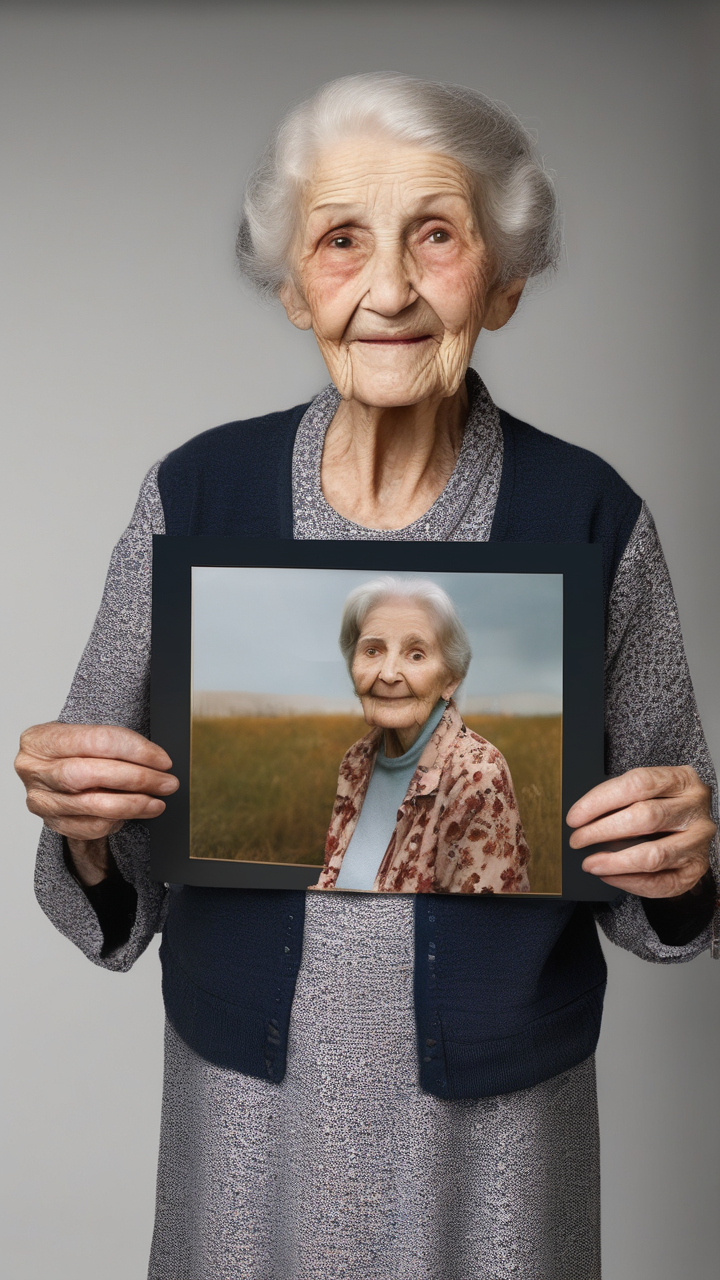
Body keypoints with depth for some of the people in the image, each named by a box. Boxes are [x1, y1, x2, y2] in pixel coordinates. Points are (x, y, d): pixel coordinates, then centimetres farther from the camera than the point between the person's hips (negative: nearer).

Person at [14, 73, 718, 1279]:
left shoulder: (593, 519, -12)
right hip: (246, 1096, 1)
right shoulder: (192, 496, -10)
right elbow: (118, 871, -1)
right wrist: (82, 831, -22)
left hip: (499, 1108, 0)